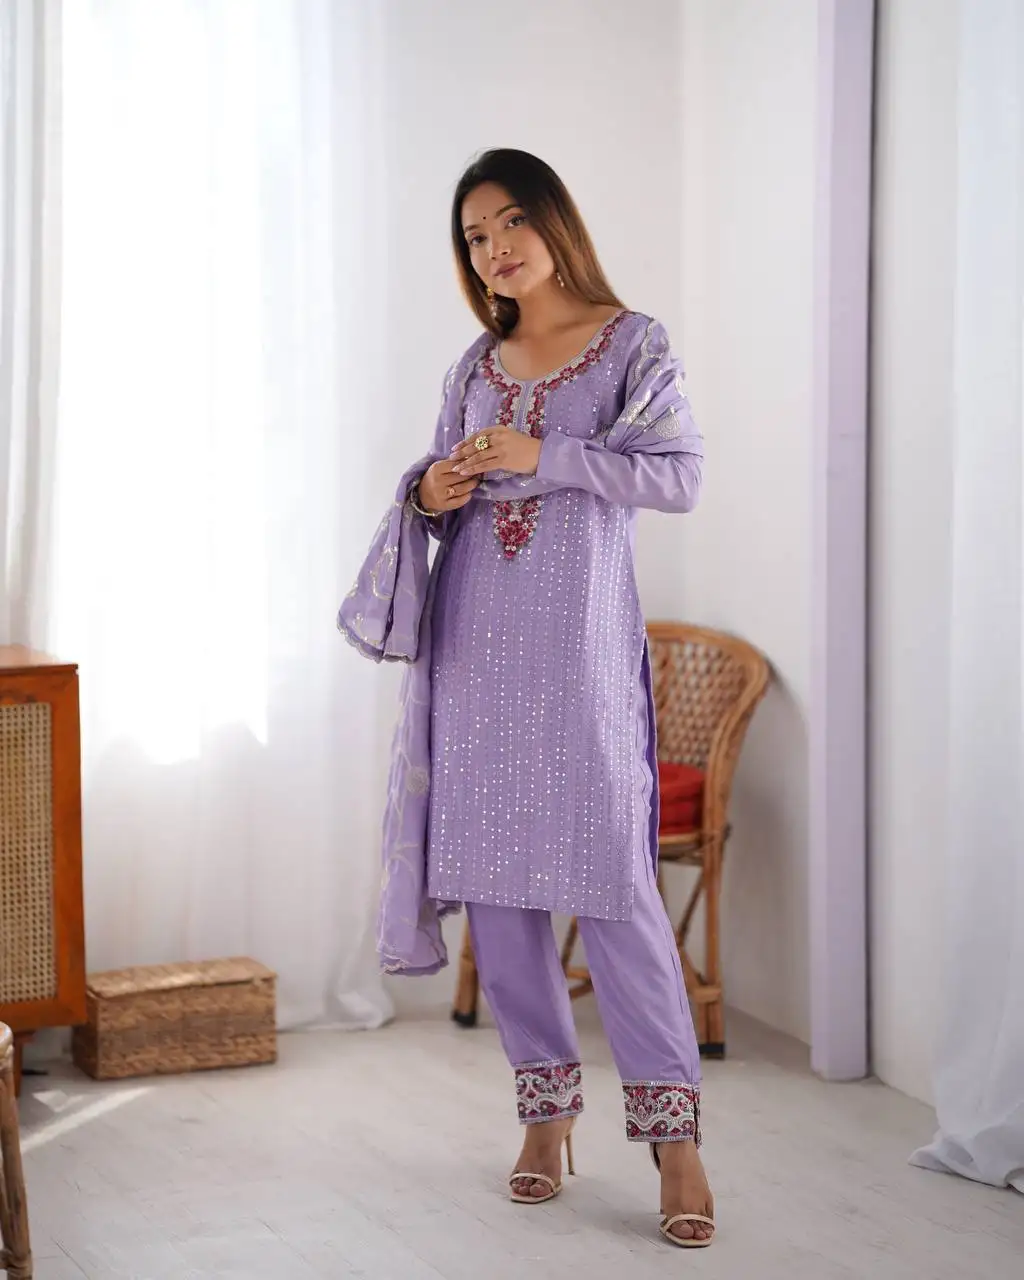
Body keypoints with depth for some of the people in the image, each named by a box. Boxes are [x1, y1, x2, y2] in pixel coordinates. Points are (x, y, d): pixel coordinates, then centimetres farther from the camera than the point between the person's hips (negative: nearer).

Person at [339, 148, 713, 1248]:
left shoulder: (631, 344, 2)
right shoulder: (476, 366, 16)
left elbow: (680, 476, -8)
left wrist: (542, 455, -15)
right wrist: (430, 495, -1)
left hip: (579, 640, -5)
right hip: (476, 642, 5)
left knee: (608, 877, -10)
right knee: (490, 877, 3)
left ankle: (672, 1128, -4)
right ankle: (547, 1105, 15)